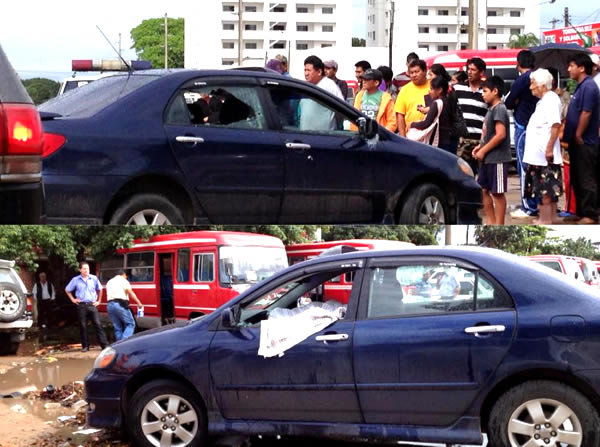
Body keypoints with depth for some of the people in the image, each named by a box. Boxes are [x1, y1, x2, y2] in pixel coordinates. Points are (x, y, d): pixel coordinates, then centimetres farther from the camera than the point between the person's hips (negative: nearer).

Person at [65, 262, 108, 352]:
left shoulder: (94, 278, 3)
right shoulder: (75, 280, 2)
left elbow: (99, 289, 18)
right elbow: (67, 290, 15)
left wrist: (98, 301, 13)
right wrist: (73, 299, 9)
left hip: (92, 305, 0)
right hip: (81, 306, 0)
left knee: (97, 324, -6)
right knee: (83, 326, 3)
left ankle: (105, 345, -7)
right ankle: (85, 346, 12)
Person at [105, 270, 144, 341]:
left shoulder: (109, 282, 24)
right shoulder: (123, 280, 3)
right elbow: (130, 292, -7)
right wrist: (139, 303, -8)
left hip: (110, 305, 7)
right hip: (121, 304, -7)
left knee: (117, 327, 10)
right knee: (130, 324, -3)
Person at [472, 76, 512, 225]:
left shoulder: (499, 109, -15)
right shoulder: (491, 109, 14)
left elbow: (500, 134, -22)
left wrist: (483, 151, -17)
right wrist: (481, 146, 6)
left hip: (497, 159, -10)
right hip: (488, 159, 10)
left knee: (497, 193, -3)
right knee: (483, 190, 12)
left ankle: (499, 226, 4)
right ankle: (490, 223, 20)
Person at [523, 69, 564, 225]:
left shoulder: (551, 99, -14)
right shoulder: (544, 100, 17)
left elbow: (555, 125, -23)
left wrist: (549, 149, -26)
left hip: (544, 155, -10)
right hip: (538, 154, 10)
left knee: (544, 188, -7)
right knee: (549, 188, 14)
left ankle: (545, 219, -5)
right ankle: (552, 217, 20)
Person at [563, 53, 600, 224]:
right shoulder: (581, 86, 15)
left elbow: (586, 114, -21)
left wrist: (578, 136, -18)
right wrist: (572, 137, 18)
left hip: (585, 143, -10)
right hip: (578, 142, 10)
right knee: (577, 179, 14)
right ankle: (581, 212, 21)